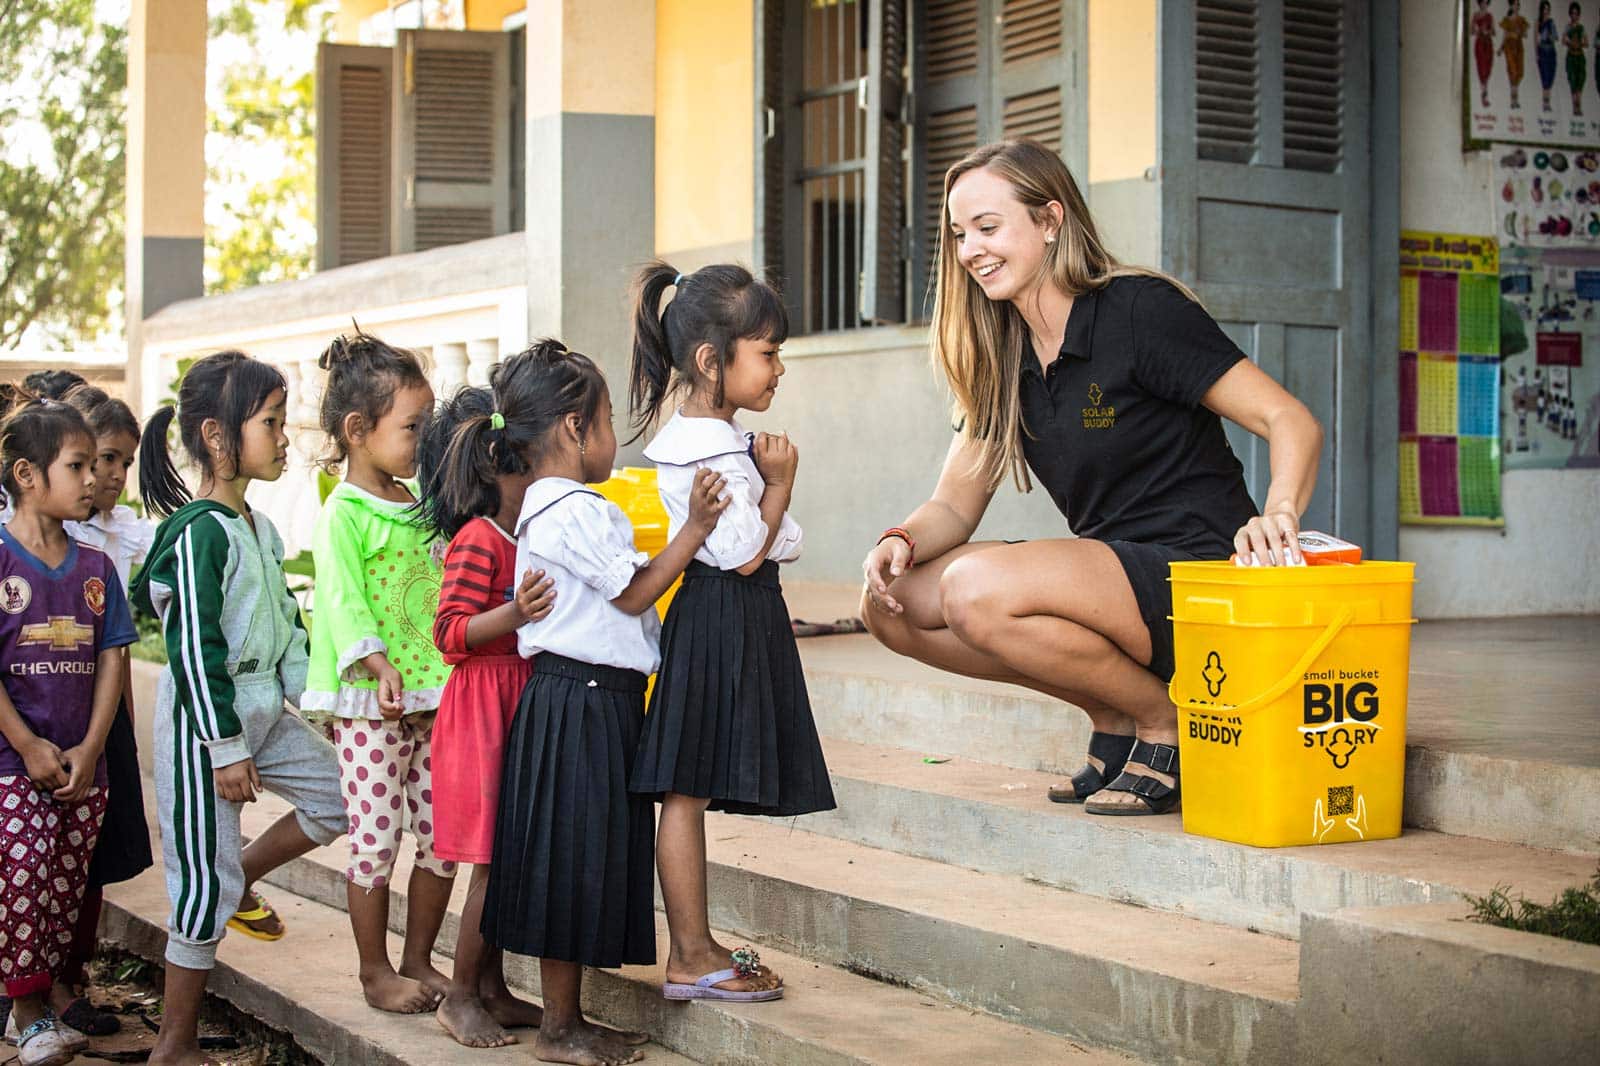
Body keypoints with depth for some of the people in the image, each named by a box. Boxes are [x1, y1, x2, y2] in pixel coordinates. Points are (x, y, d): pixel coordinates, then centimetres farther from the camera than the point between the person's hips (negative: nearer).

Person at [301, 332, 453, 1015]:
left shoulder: (422, 501, 12)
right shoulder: (344, 514, -10)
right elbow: (342, 599, -20)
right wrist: (378, 665, -34)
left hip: (433, 698, 7)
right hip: (369, 703, -7)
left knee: (442, 838, 9)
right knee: (376, 842, 0)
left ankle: (418, 961, 23)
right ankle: (376, 973, 14)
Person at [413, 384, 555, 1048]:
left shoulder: (524, 538, 14)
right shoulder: (477, 540, -15)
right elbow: (450, 634, -20)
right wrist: (516, 614, -32)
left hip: (521, 702, 9)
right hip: (483, 708, -9)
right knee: (495, 860, -5)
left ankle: (492, 989, 22)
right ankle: (460, 997, 8)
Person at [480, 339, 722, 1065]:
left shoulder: (547, 508, 17)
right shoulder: (575, 511, -16)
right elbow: (634, 593, -13)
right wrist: (694, 527, -12)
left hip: (583, 701, 11)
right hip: (582, 703, -11)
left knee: (581, 865, 14)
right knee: (575, 860, -3)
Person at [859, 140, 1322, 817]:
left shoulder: (1140, 310, -11)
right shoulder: (1001, 361, 11)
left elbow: (1292, 422, -14)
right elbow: (954, 505, 12)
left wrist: (1278, 514, -34)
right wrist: (901, 541, -11)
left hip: (1194, 580, -8)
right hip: (1106, 575, 8)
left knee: (975, 589, -29)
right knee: (890, 602, -4)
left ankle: (1166, 726, -7)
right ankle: (1113, 718, 3)